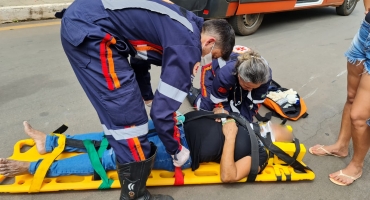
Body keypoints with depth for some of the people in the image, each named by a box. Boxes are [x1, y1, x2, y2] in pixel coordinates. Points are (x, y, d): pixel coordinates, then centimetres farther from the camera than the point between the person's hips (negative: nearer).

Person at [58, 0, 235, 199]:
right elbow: (162, 109, -12)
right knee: (128, 115, -5)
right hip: (88, 28, -10)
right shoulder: (187, 46, -13)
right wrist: (176, 150, 5)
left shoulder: (186, 25, 14)